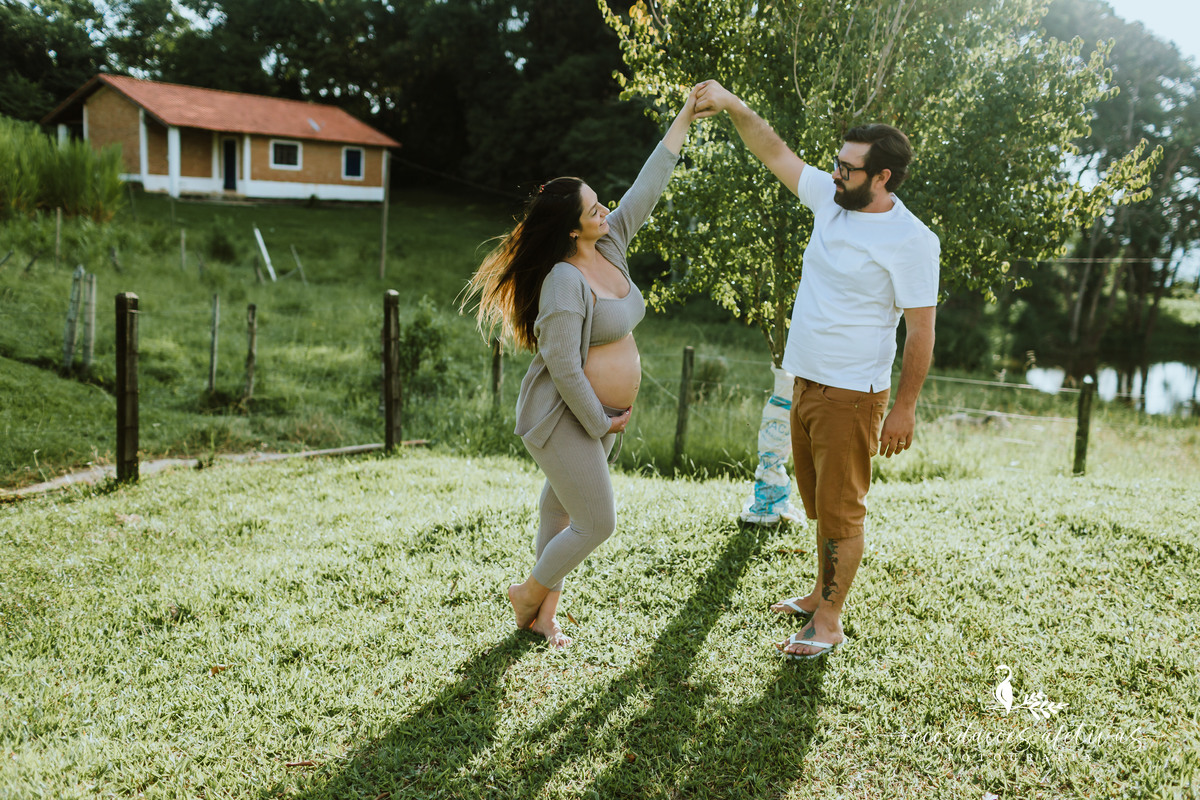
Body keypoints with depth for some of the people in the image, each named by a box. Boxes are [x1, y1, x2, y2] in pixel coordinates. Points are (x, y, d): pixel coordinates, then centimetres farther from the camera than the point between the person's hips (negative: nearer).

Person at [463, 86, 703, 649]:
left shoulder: (610, 246, 2)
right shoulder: (564, 282, -24)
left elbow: (646, 189, 7)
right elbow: (563, 367, -25)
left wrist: (684, 120, 7)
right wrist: (600, 422, -15)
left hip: (602, 413, 9)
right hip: (565, 418, -8)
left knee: (562, 512, 17)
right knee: (597, 523, -3)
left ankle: (543, 614, 31)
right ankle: (531, 591, 22)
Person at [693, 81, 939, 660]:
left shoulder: (911, 240, -15)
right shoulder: (830, 199, 5)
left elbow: (920, 330, -13)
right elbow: (776, 154, 12)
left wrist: (905, 408, -14)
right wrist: (734, 106, 1)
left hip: (852, 396, -7)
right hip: (805, 385, 8)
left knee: (841, 511, 2)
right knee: (820, 505, 20)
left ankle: (829, 621, 15)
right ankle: (822, 595, 36)